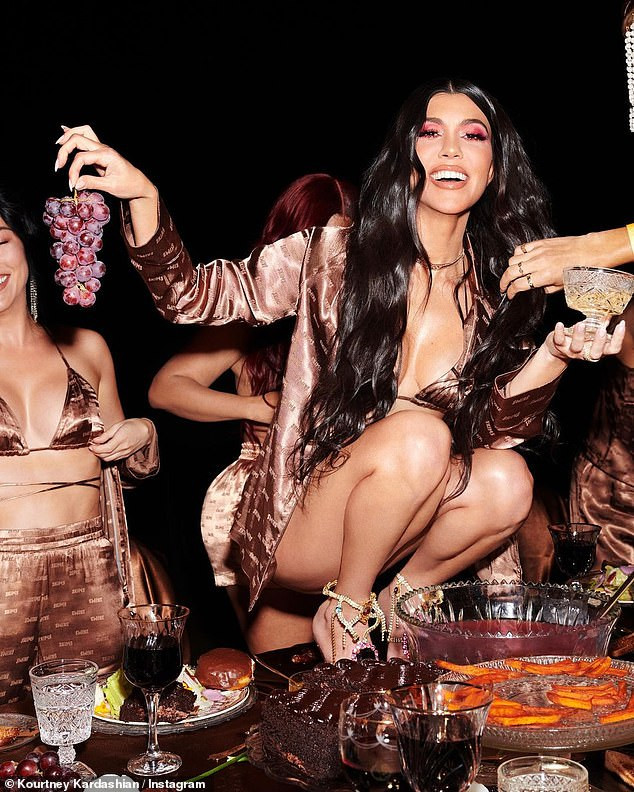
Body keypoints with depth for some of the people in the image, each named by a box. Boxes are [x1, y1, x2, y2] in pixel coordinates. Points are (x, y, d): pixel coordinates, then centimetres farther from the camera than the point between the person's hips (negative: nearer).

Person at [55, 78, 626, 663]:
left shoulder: (498, 291, 2)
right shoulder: (336, 257, -6)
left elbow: (495, 431, -3)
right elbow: (188, 296, -9)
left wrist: (555, 354, -20)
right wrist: (142, 195, -25)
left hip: (391, 533, 3)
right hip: (298, 533, -3)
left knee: (507, 481, -24)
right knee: (419, 433, -29)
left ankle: (398, 599, 2)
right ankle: (344, 612, -6)